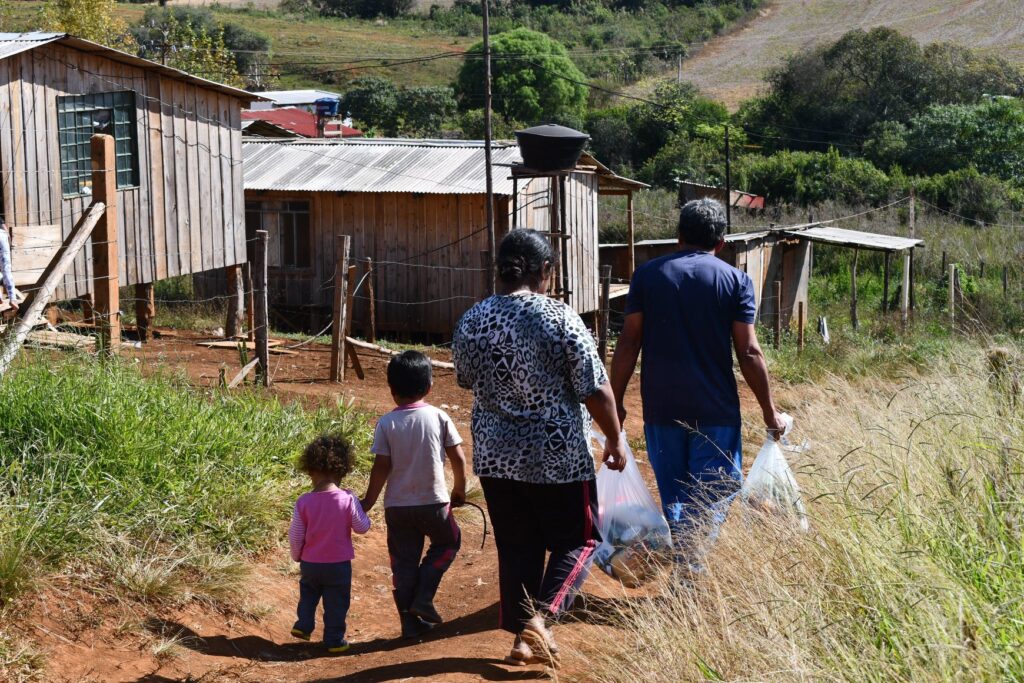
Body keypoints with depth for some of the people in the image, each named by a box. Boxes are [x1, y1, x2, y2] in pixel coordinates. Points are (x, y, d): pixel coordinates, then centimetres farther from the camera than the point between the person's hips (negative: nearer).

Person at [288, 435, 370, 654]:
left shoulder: (304, 502, -11)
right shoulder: (348, 500, -16)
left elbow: (295, 535, -4)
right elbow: (362, 527, -8)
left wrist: (297, 556, 14)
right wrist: (361, 511, 11)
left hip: (310, 563, 2)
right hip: (338, 564, -2)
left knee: (308, 594, 28)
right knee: (336, 603, 11)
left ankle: (303, 626, 25)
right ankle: (334, 640, 16)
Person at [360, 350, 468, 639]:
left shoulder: (386, 424, -6)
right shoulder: (439, 417, -6)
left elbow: (381, 467, -8)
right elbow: (458, 459, -3)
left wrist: (369, 501, 4)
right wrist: (459, 490, 14)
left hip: (397, 507, 1)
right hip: (434, 503, -1)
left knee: (403, 563, 12)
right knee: (448, 542, 24)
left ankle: (410, 622, 16)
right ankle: (423, 598, 10)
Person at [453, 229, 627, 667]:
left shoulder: (471, 323, -1)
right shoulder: (560, 319, -14)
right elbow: (595, 390, -12)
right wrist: (615, 439, 1)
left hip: (496, 457, 4)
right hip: (558, 457, -4)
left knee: (516, 548, 15)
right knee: (577, 541, 11)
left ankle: (523, 638, 20)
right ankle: (540, 618, -7)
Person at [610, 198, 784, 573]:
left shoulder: (647, 275, 3)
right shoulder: (736, 281, -2)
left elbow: (629, 342, 0)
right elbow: (748, 352, -6)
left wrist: (615, 401, 7)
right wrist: (769, 410, 2)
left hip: (661, 408, 2)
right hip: (716, 411, -2)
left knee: (674, 497, 14)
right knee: (715, 493, 4)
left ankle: (683, 574, 18)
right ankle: (690, 564, -14)